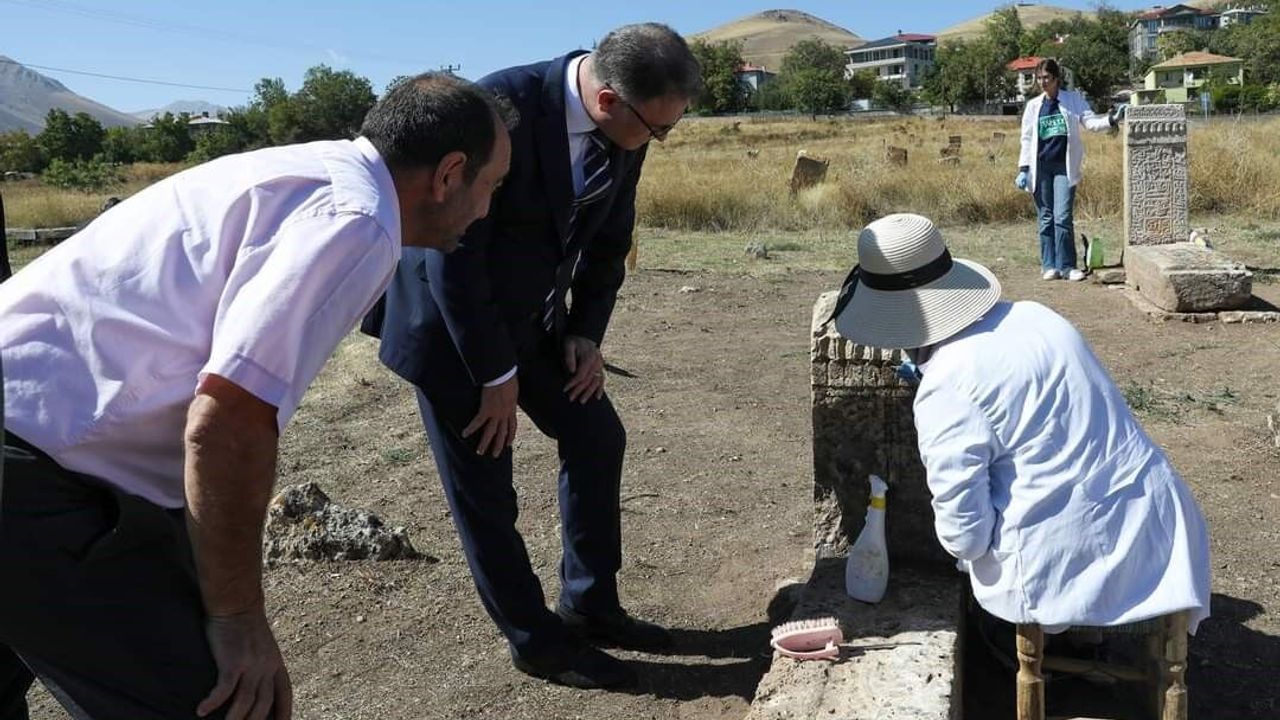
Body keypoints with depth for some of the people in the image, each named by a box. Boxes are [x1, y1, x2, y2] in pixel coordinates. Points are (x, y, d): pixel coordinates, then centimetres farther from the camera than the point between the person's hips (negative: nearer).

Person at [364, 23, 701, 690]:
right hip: (453, 317, -7)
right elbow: (451, 255, -27)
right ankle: (536, 640, 18)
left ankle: (589, 603, 26)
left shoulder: (624, 134, -8)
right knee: (483, 489, 1)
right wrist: (496, 375, -19)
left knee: (596, 437, 9)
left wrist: (586, 332, -3)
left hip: (534, 316, 7)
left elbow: (609, 239, 8)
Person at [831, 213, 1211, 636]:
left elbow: (964, 535, -17)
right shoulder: (1034, 316, 4)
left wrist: (964, 542, 8)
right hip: (1158, 533, 7)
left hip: (1073, 567, -6)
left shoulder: (946, 390, -18)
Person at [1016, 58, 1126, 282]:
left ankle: (1066, 266, -2)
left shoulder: (1073, 99, 7)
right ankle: (1049, 265, 10)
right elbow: (1027, 139, 9)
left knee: (1063, 217, -9)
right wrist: (1023, 169, 2)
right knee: (1046, 218, 4)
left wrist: (1112, 119, -19)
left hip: (1064, 166, -2)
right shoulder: (1033, 106, 10)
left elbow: (1091, 121, 0)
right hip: (1040, 167, 2)